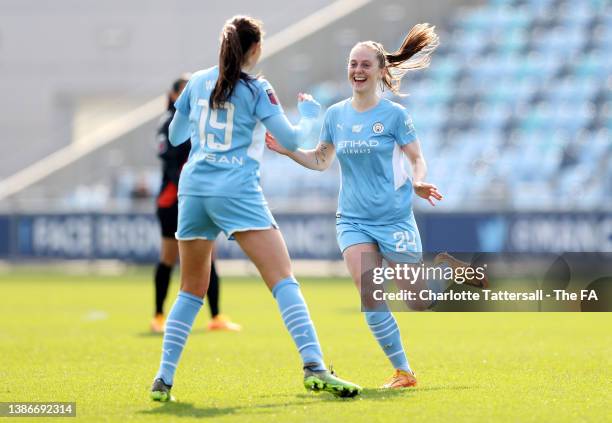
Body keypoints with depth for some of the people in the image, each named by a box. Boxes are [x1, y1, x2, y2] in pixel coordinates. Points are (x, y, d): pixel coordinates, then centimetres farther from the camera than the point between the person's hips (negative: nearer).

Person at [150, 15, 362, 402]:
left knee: (192, 290, 17)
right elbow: (292, 141, -2)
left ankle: (164, 379, 11)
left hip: (193, 189, 5)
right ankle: (314, 368, -24)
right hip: (237, 192, -5)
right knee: (284, 279, -10)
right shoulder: (257, 89, 0)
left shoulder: (197, 82, 13)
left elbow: (175, 135, 24)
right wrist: (308, 113, 18)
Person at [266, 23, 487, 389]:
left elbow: (417, 159, -1)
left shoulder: (394, 114, -6)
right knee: (371, 299, -11)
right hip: (353, 219, 3)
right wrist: (286, 150, 0)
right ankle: (403, 372, 2)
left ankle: (450, 268, 35)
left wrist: (419, 181, -22)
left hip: (395, 218, -3)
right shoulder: (336, 115, 4)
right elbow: (320, 161, 15)